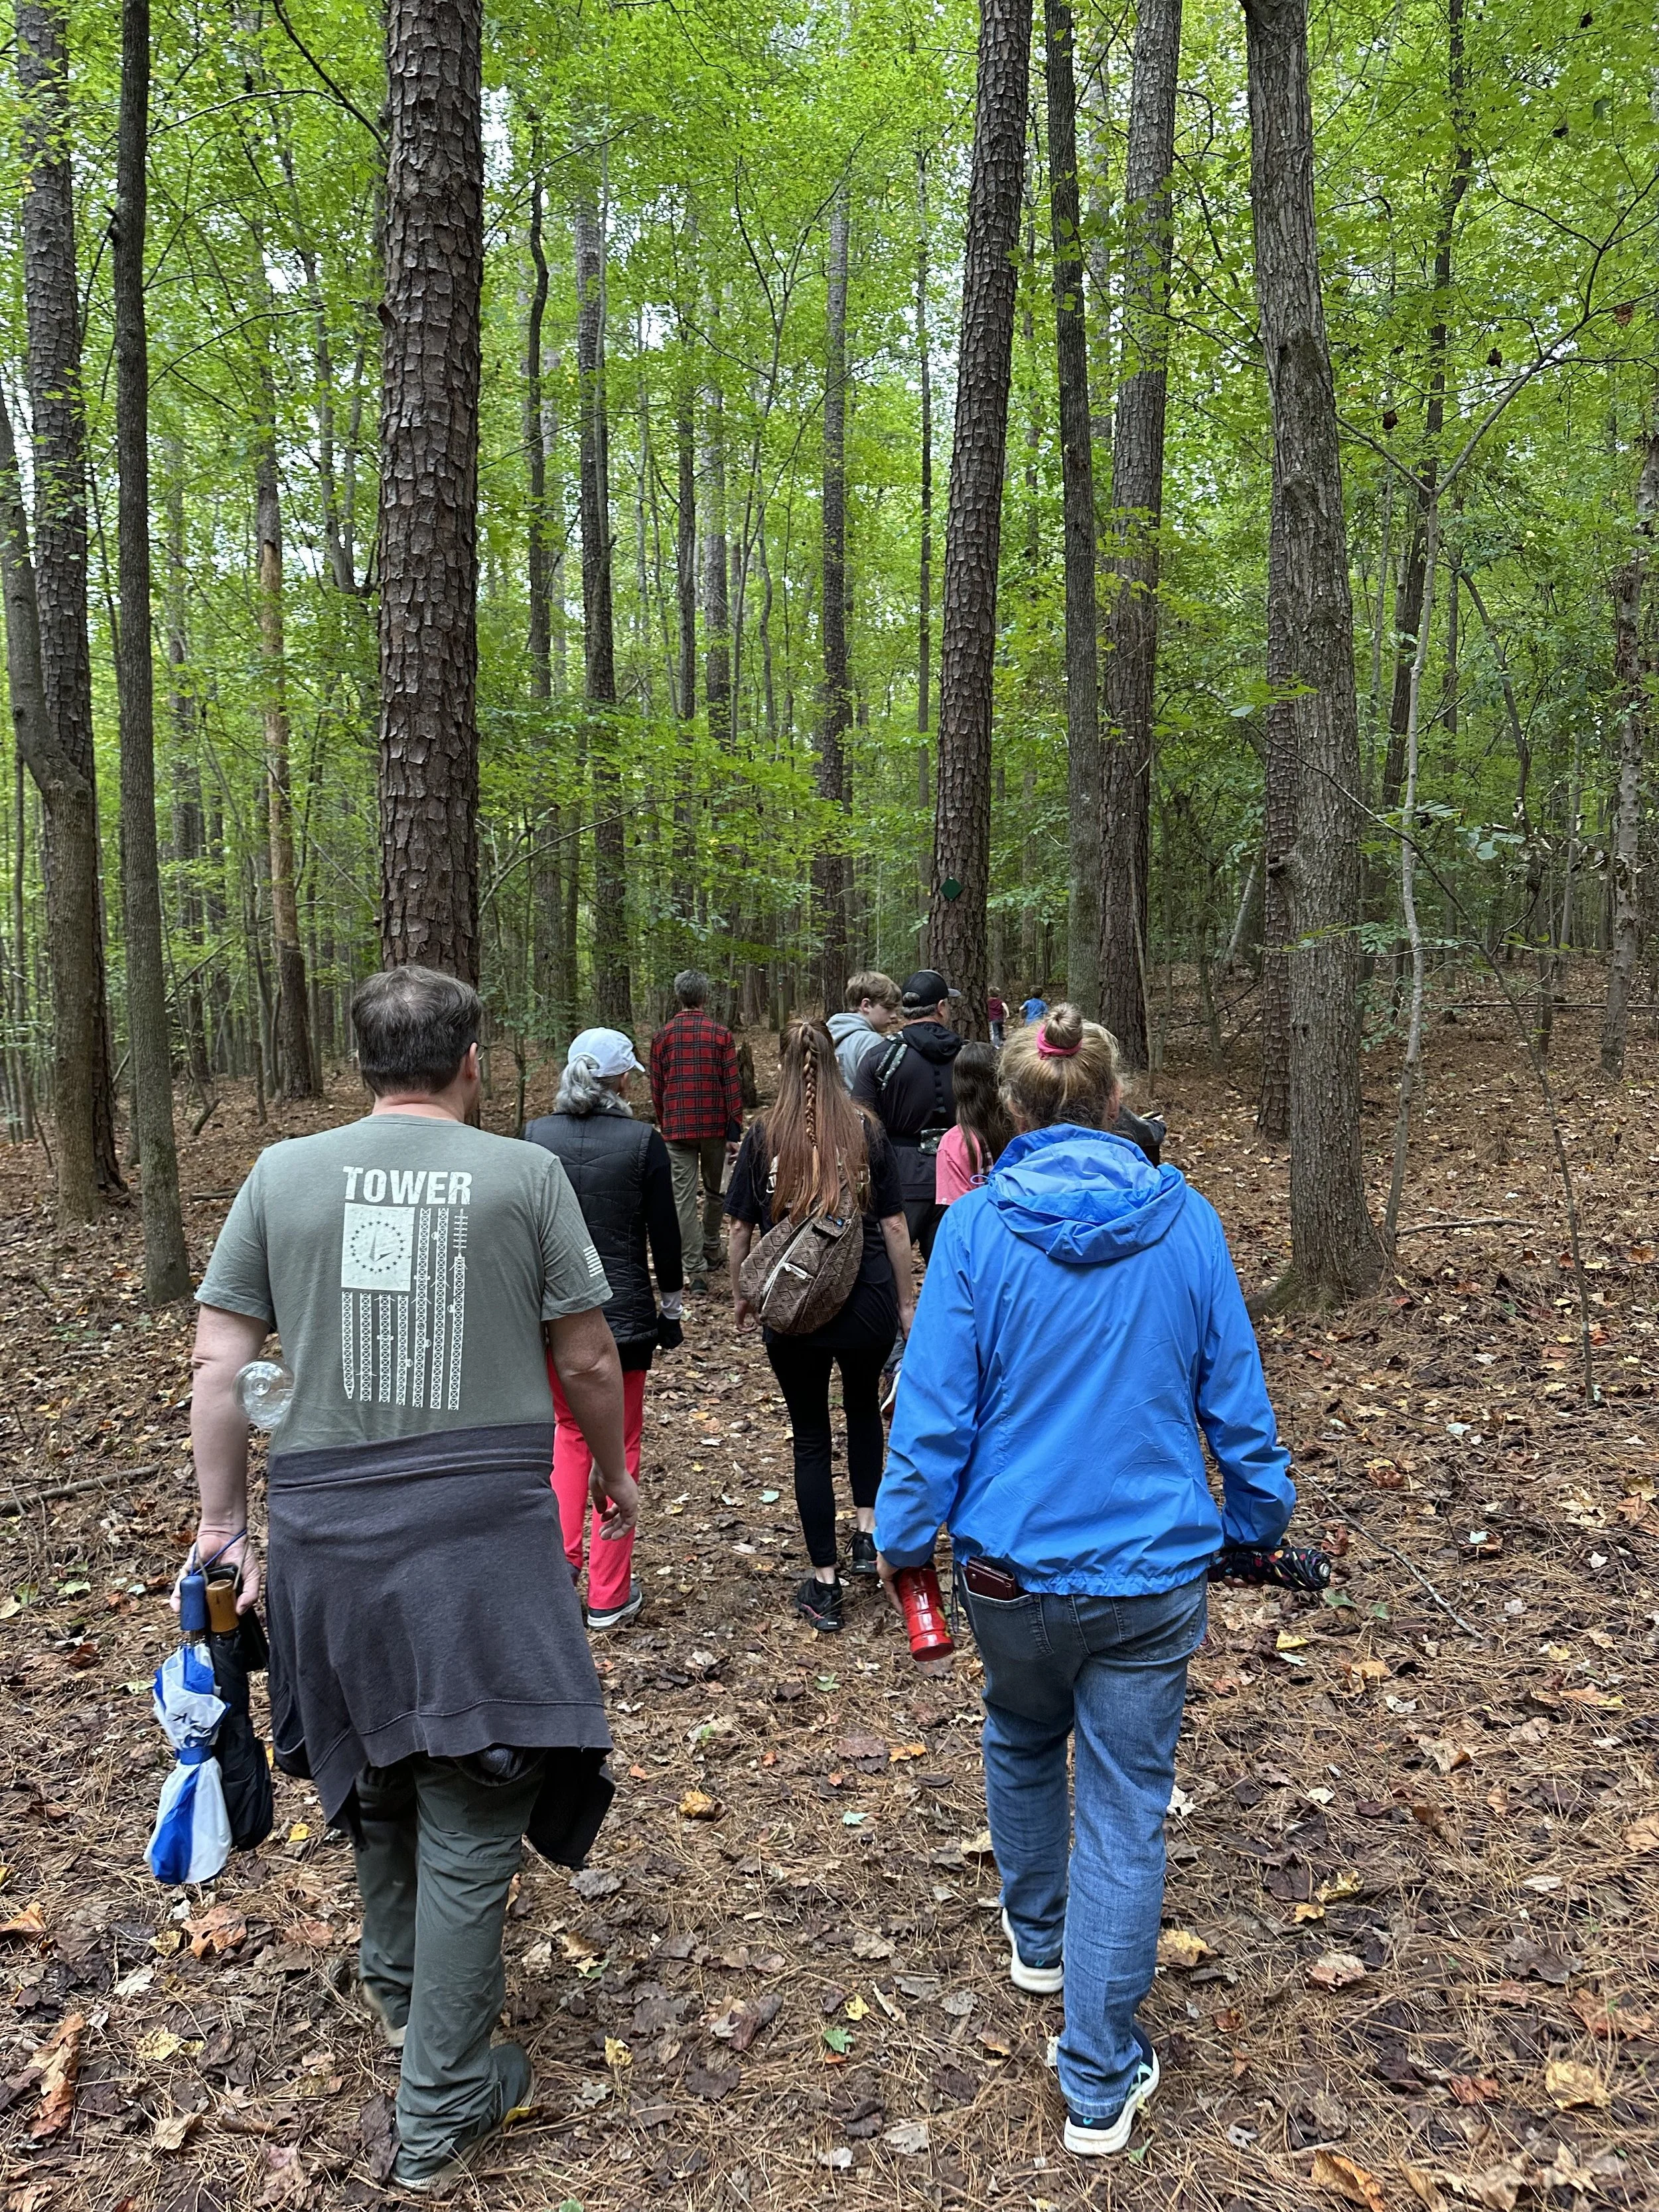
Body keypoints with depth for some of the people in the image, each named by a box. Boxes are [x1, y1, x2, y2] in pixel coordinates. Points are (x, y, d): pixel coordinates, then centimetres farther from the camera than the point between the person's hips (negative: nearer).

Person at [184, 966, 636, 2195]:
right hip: (483, 1530, -3)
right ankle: (442, 2114, 21)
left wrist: (224, 1522, 11)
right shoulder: (525, 1175, -6)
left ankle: (398, 1985, 51)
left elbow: (218, 1369, 1)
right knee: (468, 1815, 9)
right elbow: (590, 1363, -1)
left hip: (325, 1533, 4)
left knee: (376, 1771, 27)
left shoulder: (282, 1175, 1)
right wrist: (614, 1473, 16)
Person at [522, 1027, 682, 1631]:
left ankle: (560, 1556, 17)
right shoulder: (643, 1142, -11)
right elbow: (665, 1235, -7)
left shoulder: (534, 1138, -4)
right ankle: (608, 1595, 16)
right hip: (622, 1316, -3)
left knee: (570, 1429, 25)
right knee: (619, 1446, 10)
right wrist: (672, 1308, 6)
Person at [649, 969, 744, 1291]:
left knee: (684, 1196, 1)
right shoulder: (721, 1033, -4)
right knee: (714, 1191, 18)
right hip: (715, 1126, 0)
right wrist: (735, 1132, -2)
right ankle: (711, 1253, 32)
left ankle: (697, 1268, -4)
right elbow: (732, 1086, -6)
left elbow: (656, 1088, 6)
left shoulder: (662, 1036, 1)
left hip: (676, 1128, 0)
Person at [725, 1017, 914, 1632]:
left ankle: (824, 1585, 15)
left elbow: (741, 1226, -1)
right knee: (863, 1409, 29)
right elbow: (894, 1224, -1)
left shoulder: (764, 1134, -5)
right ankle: (867, 1530, 24)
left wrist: (740, 1294, 14)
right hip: (866, 1303, 1)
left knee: (810, 1437, 10)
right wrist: (906, 1302, 8)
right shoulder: (866, 1130, -4)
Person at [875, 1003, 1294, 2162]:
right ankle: (1103, 2083, 20)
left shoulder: (979, 1227, -12)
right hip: (1154, 1570, 0)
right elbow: (1234, 1396, 1)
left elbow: (936, 1406, -10)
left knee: (1023, 1741, 28)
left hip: (1014, 1561, 0)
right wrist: (1259, 1514, 16)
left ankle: (1038, 1936, 49)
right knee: (1128, 1809, 11)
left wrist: (905, 1536, 2)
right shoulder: (1185, 1222, -6)